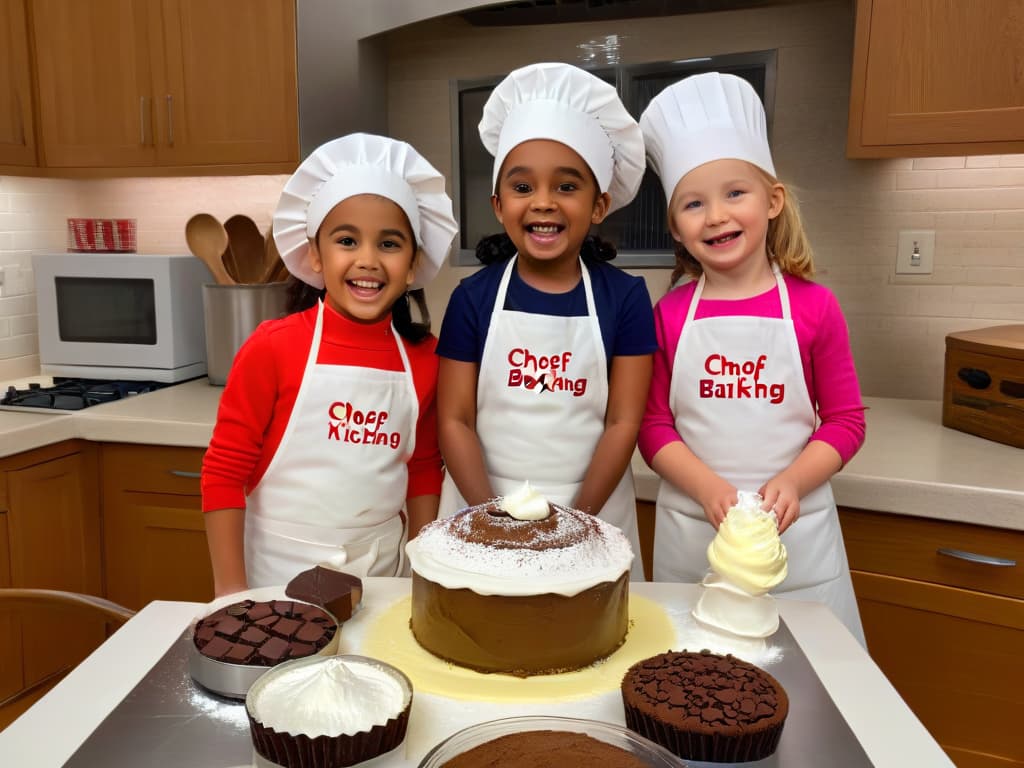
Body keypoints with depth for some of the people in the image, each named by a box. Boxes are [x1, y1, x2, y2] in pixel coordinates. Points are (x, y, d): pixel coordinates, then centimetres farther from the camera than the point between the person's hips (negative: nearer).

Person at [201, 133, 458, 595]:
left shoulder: (422, 358, -3)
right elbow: (224, 472, -8)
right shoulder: (273, 348, -13)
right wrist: (231, 592, -9)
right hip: (277, 576, -3)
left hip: (381, 575, 3)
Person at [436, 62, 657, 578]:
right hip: (483, 510, 1)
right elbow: (455, 422, -4)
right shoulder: (474, 297, -4)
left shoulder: (624, 297, -4)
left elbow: (623, 424, -5)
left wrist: (575, 522, -11)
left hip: (593, 515, 0)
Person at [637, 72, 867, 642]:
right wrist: (711, 490, -16)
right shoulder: (670, 315, -1)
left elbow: (846, 420, 1)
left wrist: (790, 483, -15)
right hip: (691, 535, 1)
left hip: (795, 532, 0)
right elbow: (654, 425, -1)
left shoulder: (813, 306, -3)